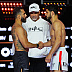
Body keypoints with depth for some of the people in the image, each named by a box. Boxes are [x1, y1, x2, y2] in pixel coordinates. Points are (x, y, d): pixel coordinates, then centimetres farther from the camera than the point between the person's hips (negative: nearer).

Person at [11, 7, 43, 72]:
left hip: (17, 55, 11)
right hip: (22, 56, -11)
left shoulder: (14, 27, 17)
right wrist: (37, 45, -8)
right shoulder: (19, 28, -16)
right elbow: (25, 45, -22)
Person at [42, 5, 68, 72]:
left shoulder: (56, 23, -10)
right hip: (56, 53, 10)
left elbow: (58, 40, -21)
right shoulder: (54, 24, 23)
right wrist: (43, 44, 11)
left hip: (59, 52, -10)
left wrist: (49, 55, -24)